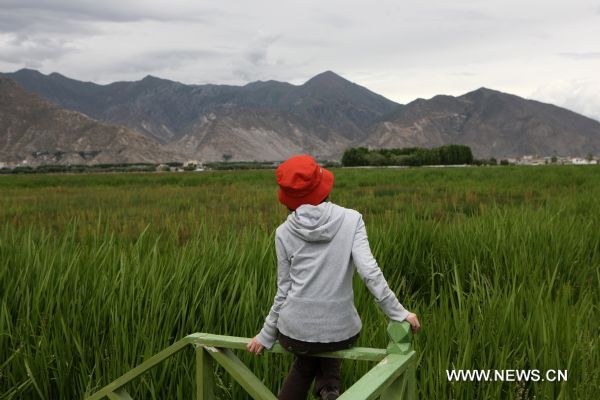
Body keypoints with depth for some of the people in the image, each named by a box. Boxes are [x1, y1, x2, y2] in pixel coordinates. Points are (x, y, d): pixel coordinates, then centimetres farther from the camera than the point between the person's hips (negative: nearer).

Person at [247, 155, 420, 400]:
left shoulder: (284, 232, -1)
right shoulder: (351, 219, -4)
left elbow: (284, 290, 1)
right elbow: (369, 271, -13)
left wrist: (266, 336, 13)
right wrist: (399, 313, -6)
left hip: (296, 332, 1)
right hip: (341, 331, -1)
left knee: (306, 359, 36)